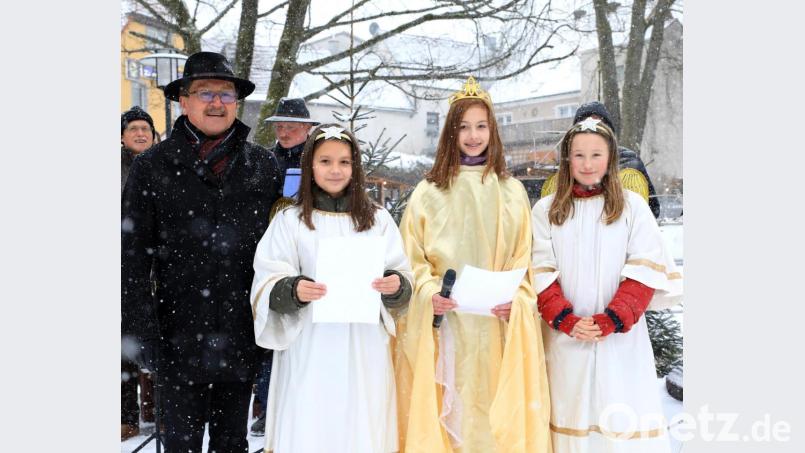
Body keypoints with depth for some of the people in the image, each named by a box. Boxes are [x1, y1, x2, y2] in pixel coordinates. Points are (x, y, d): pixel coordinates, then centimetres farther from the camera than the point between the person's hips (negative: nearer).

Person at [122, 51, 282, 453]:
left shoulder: (263, 165, 5)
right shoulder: (152, 167, 0)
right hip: (180, 340, -2)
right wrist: (142, 331, -7)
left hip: (242, 339, 2)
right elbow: (133, 257, -2)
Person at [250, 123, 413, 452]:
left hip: (364, 349, 1)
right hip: (309, 351, -1)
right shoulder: (289, 220, 3)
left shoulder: (377, 219, 8)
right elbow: (267, 285, -1)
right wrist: (293, 290, -21)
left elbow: (404, 278, 7)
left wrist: (395, 285, -15)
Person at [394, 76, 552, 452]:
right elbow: (413, 257, 2)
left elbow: (522, 258, 6)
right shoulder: (428, 191, 1)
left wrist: (515, 300, -10)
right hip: (441, 324, -1)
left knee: (497, 413, 4)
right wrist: (428, 293, -15)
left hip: (497, 327, 1)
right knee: (447, 412, 2)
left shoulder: (512, 191, 7)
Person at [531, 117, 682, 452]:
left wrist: (611, 320, -14)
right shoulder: (545, 210, 6)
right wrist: (566, 321, -13)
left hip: (621, 337, 0)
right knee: (572, 412, 4)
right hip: (564, 337, 1)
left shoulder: (632, 205, 3)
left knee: (625, 423, -1)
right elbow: (540, 273, 1)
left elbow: (646, 271, -3)